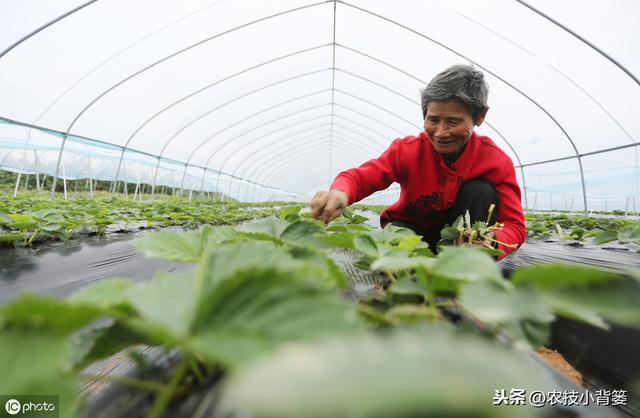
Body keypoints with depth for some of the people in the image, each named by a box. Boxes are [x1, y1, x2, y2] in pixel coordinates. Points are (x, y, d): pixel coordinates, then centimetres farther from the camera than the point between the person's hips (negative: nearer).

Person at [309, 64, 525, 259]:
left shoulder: (496, 161, -17)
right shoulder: (408, 149, -19)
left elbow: (514, 224, -20)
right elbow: (359, 176, -29)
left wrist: (492, 242, -46)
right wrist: (340, 192, -55)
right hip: (411, 227, -1)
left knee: (481, 192, -25)